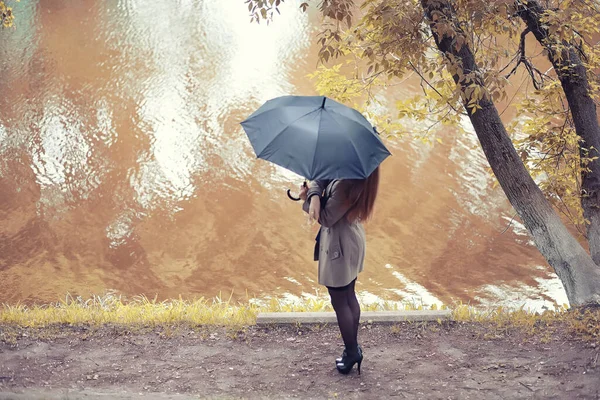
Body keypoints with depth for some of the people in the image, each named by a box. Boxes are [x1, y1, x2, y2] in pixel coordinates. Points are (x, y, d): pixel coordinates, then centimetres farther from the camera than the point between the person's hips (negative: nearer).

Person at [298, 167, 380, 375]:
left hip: (340, 246, -9)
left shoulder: (346, 183, -31)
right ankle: (354, 348, 33)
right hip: (352, 242, 9)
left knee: (339, 303, 7)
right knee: (349, 297, 21)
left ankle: (351, 353, 20)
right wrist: (315, 196, -23)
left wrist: (308, 199, -9)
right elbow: (321, 179, -1)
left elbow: (327, 218, -24)